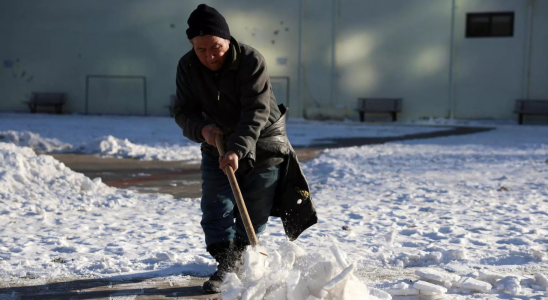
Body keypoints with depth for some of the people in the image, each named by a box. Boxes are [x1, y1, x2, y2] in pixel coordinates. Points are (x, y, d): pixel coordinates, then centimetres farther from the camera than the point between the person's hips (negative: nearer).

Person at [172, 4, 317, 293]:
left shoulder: (251, 60, -27)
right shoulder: (187, 66, -12)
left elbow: (256, 112, -33)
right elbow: (183, 110, -7)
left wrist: (238, 150, -45)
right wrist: (201, 128, -29)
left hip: (262, 142, -3)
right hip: (217, 145, 3)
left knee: (254, 212, 6)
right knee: (215, 207, -7)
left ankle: (239, 257, 25)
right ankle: (226, 263, -2)